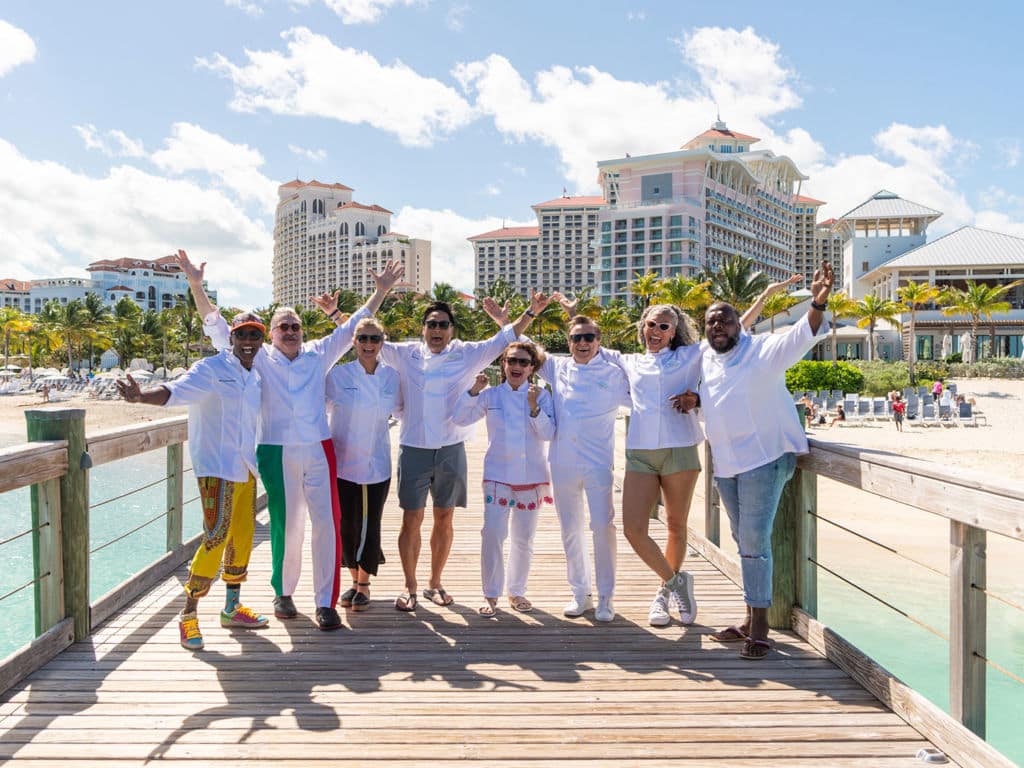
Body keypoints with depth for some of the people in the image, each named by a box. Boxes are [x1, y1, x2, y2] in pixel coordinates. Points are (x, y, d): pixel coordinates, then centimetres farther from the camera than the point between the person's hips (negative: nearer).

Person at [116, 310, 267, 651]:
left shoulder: (257, 377, 13)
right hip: (216, 466, -7)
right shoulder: (211, 369, -8)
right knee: (216, 538, -14)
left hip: (246, 468, 8)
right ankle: (188, 615, -2)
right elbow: (175, 390, -25)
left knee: (242, 537, 13)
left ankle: (232, 608, 28)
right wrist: (141, 396, -41)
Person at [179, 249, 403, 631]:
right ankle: (283, 593, 24)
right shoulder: (259, 357, 8)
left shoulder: (318, 354, 11)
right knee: (286, 524, 4)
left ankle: (326, 602, 2)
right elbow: (218, 327, 6)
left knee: (327, 523, -5)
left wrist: (381, 290, 13)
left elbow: (353, 327, 16)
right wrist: (196, 285, -1)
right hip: (277, 453, -1)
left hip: (318, 450, 1)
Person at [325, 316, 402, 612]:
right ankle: (355, 581, 28)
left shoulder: (391, 376, 2)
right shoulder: (338, 374, -5)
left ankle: (364, 585, 21)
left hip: (376, 464, 1)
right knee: (346, 526, 6)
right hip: (343, 462, -1)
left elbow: (399, 410, 15)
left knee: (370, 526, 3)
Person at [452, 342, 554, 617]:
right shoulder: (491, 395, 3)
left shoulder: (541, 395, 1)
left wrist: (534, 406, -20)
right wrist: (474, 391, -12)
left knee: (524, 538, 10)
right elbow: (459, 419, -1)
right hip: (498, 475, -1)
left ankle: (517, 591, 26)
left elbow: (548, 433, -8)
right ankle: (491, 594, 4)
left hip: (532, 476, 1)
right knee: (493, 533, -11)